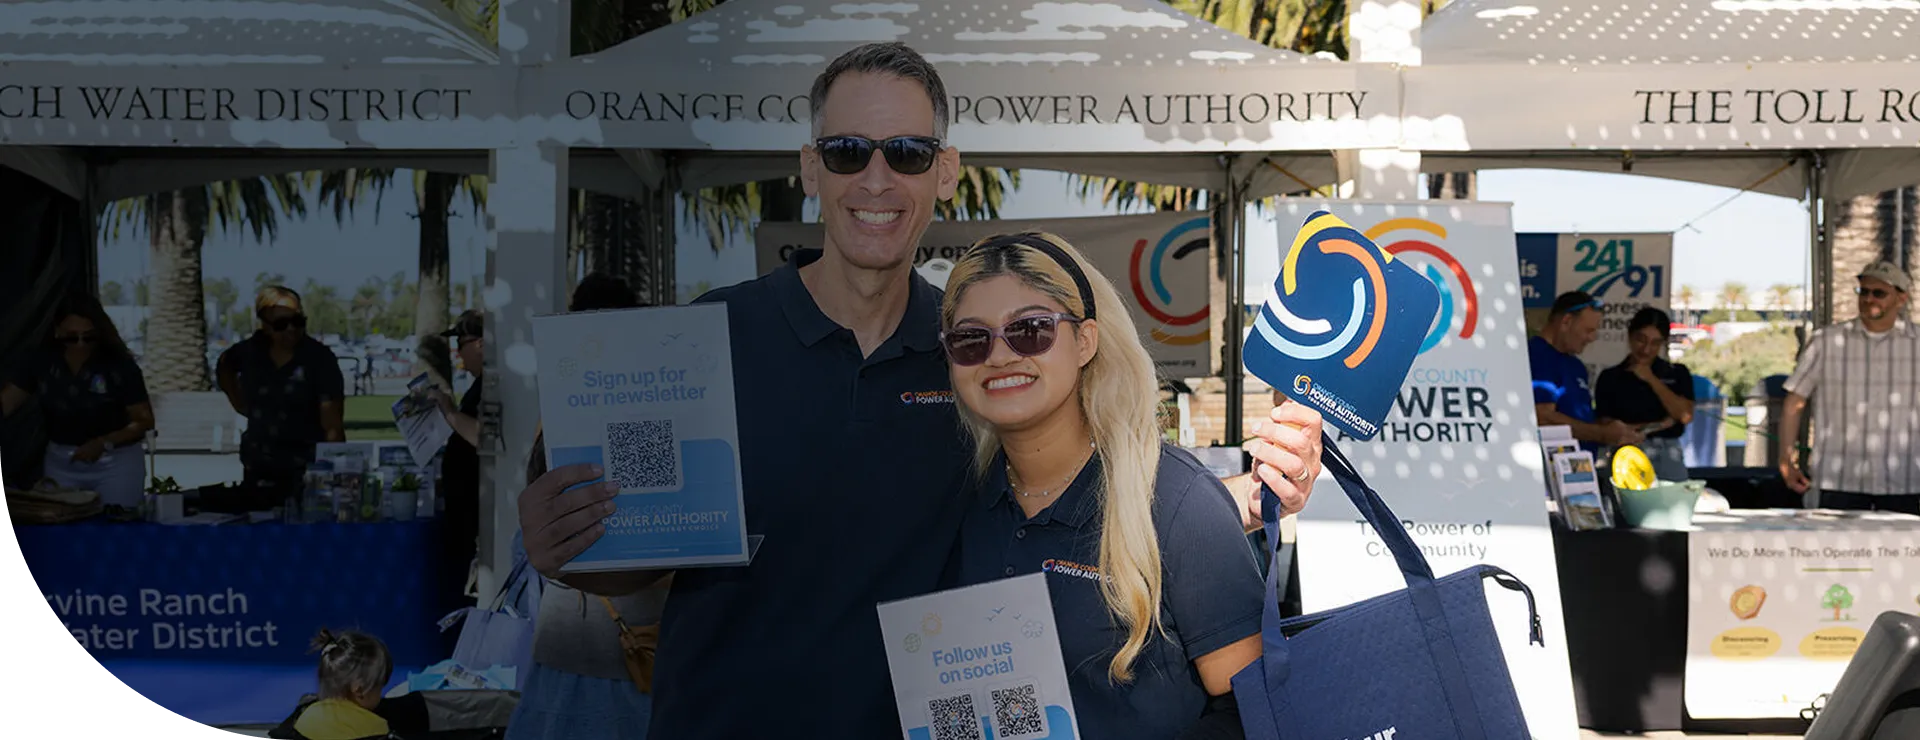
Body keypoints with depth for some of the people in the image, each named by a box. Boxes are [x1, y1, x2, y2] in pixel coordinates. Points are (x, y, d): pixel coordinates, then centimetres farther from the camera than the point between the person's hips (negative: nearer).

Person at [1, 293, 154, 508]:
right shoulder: (40, 361, -4)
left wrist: (103, 443, -23)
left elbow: (144, 420, -11)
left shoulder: (119, 366, -14)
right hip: (60, 461, 3)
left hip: (116, 462, -3)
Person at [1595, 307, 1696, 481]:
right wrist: (1658, 425, -7)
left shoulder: (1677, 373, 10)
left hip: (1669, 459, 1)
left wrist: (1651, 379, -3)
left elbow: (1685, 415, -3)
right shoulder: (1609, 378, 5)